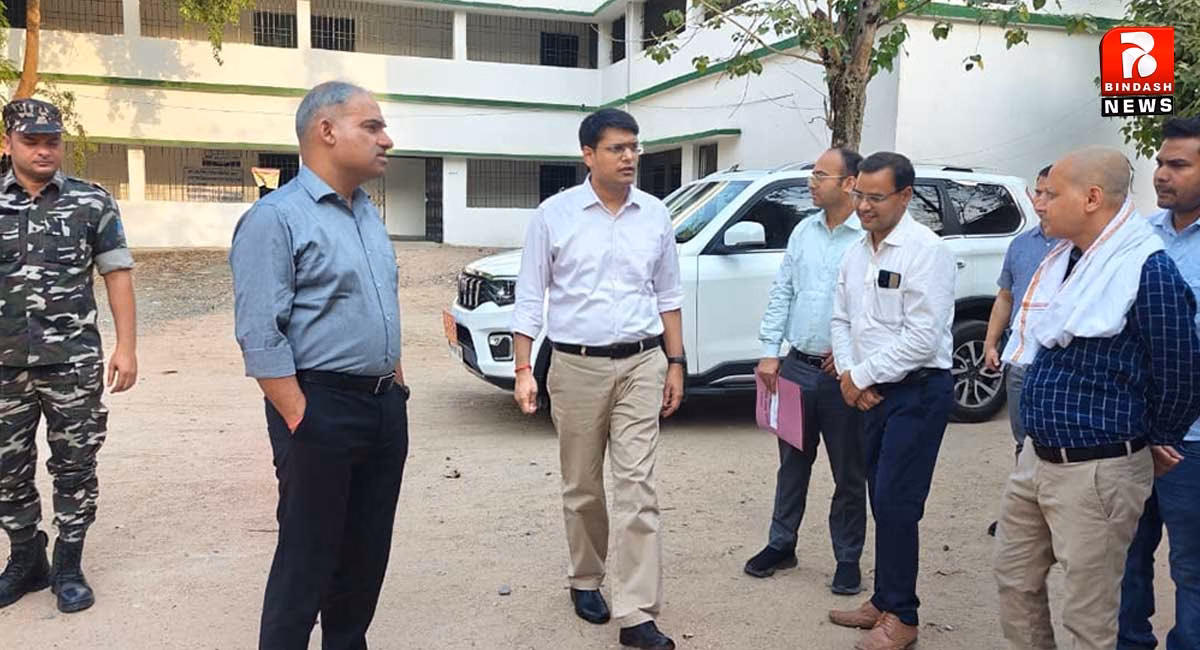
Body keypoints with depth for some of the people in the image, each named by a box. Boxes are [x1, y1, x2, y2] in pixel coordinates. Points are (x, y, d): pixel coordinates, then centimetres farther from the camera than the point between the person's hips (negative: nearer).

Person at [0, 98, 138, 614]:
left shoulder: (92, 202, -1)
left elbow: (117, 275, -2)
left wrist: (126, 347, -9)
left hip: (73, 361, -2)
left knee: (74, 466, 6)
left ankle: (68, 567, 20)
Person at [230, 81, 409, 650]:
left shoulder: (369, 215, 14)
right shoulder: (276, 218, -12)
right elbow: (259, 335, -17)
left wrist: (396, 382, 16)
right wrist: (301, 421, -19)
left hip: (386, 406, 8)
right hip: (322, 409, -8)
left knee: (367, 553, 16)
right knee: (307, 558, 4)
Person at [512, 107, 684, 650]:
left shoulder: (655, 215, 5)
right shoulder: (554, 214, -2)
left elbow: (668, 296, 12)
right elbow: (530, 297, 0)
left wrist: (676, 364, 9)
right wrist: (524, 370, -6)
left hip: (641, 365, 1)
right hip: (576, 366, -1)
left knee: (637, 487, -4)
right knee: (581, 487, 12)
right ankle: (585, 580, 34)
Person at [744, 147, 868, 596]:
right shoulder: (804, 231, 8)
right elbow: (781, 293, 9)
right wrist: (770, 352, 3)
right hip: (797, 368, 5)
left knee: (849, 473, 9)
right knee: (792, 463, 16)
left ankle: (848, 559, 24)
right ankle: (781, 545, 30)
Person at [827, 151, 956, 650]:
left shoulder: (926, 251, -14)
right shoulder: (856, 254, 10)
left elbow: (922, 338, -19)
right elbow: (842, 319, 15)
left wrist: (862, 375, -12)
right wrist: (848, 373, -2)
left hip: (918, 391, -7)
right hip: (871, 394, 7)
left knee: (895, 505, -6)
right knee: (882, 501, 14)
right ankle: (884, 601, 26)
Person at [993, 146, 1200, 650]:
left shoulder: (1147, 270, -18)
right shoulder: (1062, 260, 7)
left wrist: (1151, 443, 4)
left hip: (1096, 471, -8)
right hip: (1036, 456, 8)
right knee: (1014, 579, 19)